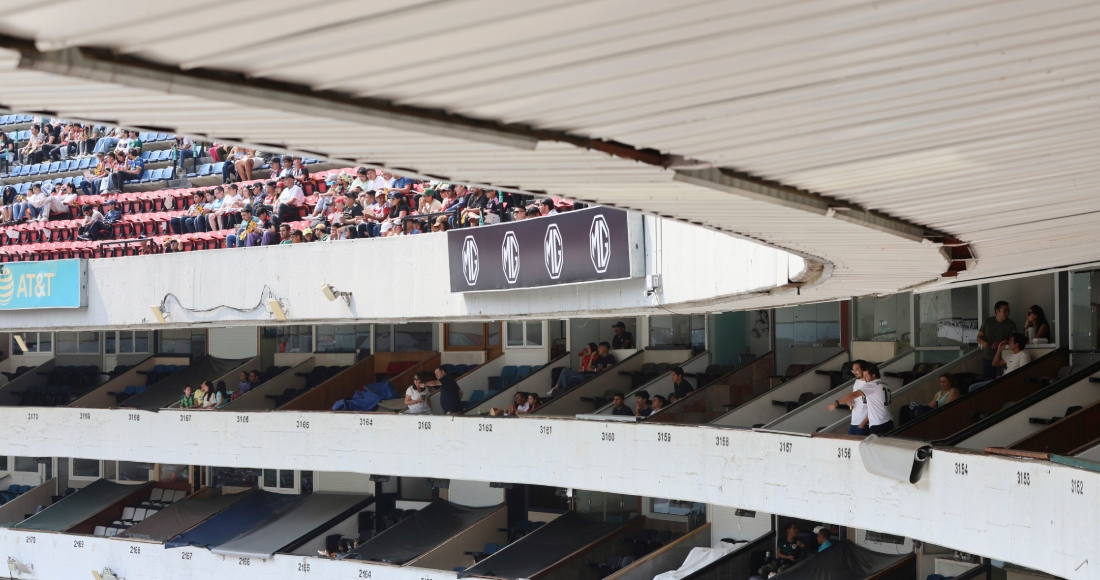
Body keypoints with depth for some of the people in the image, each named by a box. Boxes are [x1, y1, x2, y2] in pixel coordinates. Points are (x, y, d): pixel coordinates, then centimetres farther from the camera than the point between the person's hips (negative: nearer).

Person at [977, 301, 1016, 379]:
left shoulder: (1011, 324, 0)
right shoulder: (988, 321, 6)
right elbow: (979, 337, 6)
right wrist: (983, 342, -18)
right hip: (987, 357, 2)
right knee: (987, 379, 1)